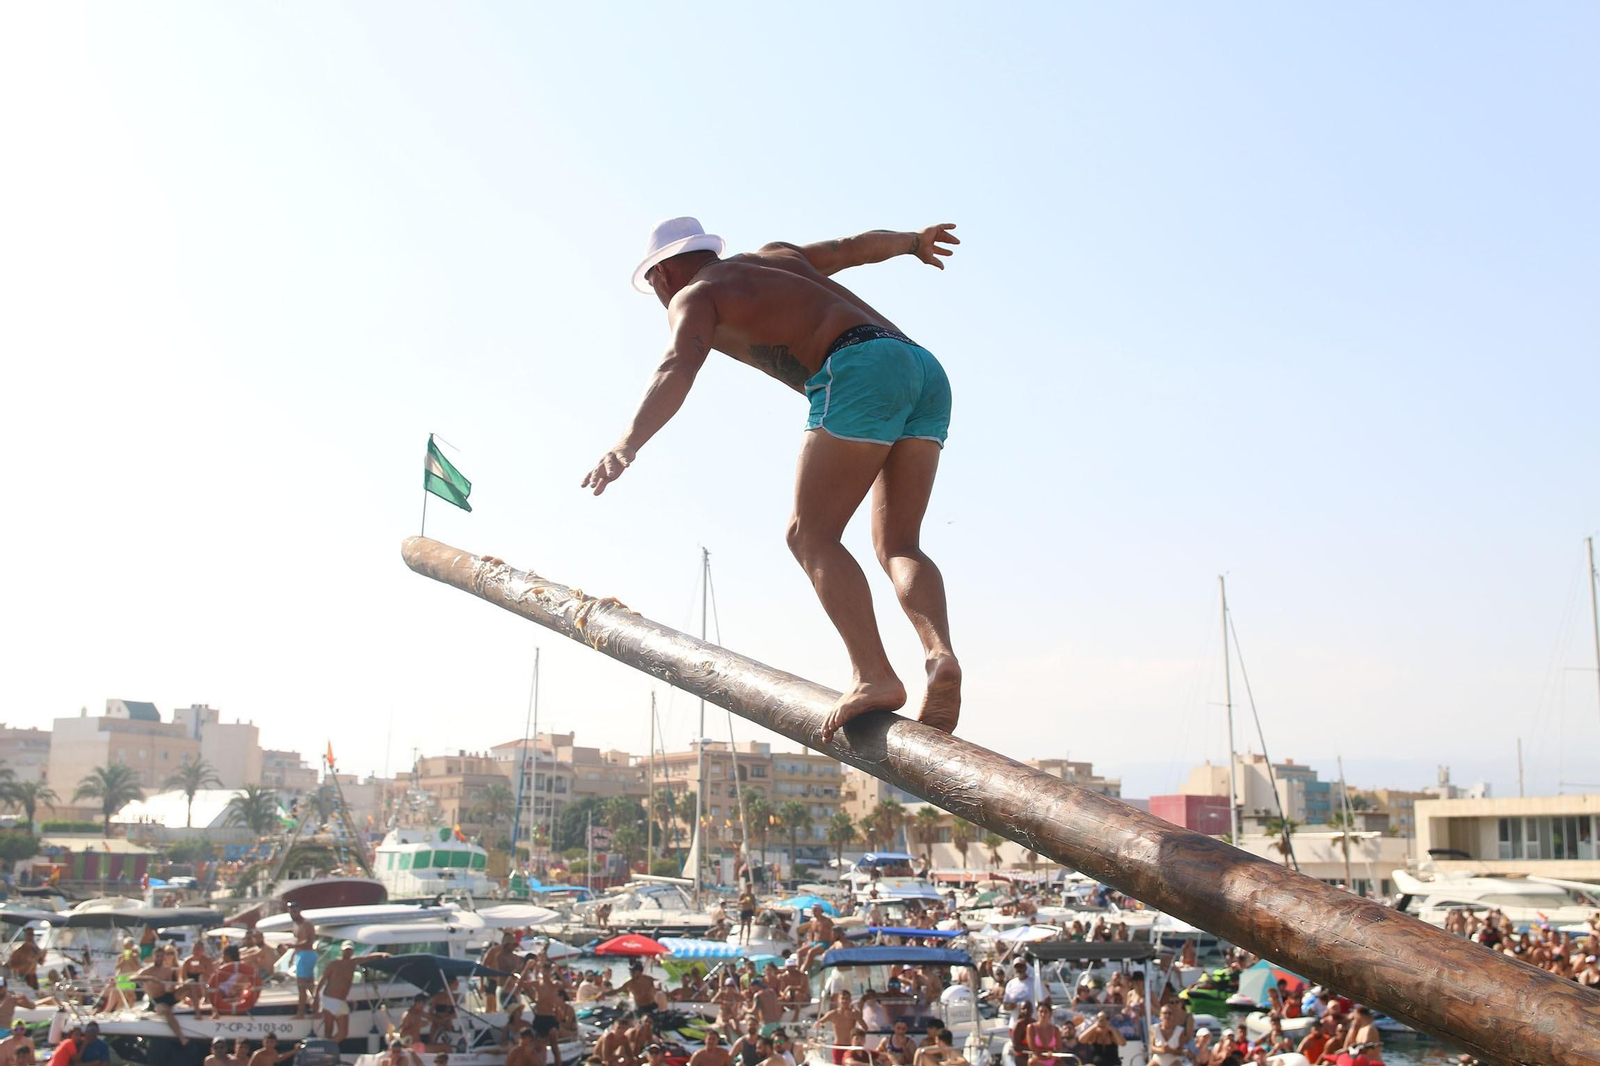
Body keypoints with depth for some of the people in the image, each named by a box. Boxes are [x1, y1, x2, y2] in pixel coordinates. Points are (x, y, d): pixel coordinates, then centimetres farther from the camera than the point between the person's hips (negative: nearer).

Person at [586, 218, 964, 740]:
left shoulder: (695, 295, 11)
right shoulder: (774, 257, 33)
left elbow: (678, 368, -10)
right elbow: (855, 245, 45)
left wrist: (628, 443, -26)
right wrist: (913, 241, 66)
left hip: (860, 371, -8)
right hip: (926, 369, 8)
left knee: (810, 534, -7)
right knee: (897, 545, 4)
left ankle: (874, 675, -21)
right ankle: (940, 654, -20)